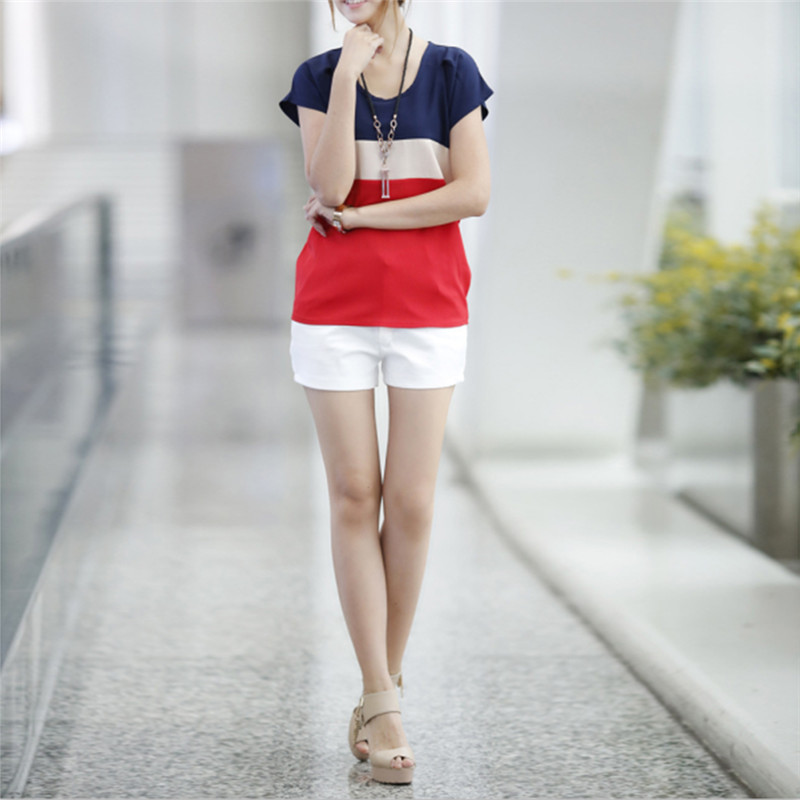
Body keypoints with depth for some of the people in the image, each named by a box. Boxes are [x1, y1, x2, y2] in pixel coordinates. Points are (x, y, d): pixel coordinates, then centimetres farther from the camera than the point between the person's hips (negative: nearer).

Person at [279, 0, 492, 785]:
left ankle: (380, 688, 14)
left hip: (428, 312, 0)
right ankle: (383, 704, 2)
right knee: (354, 498, -2)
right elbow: (330, 187, -10)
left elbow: (474, 193, -8)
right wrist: (347, 77, -15)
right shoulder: (317, 76, 4)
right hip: (334, 308, 1)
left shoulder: (451, 72, 1)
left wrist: (360, 214, -10)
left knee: (410, 504, -1)